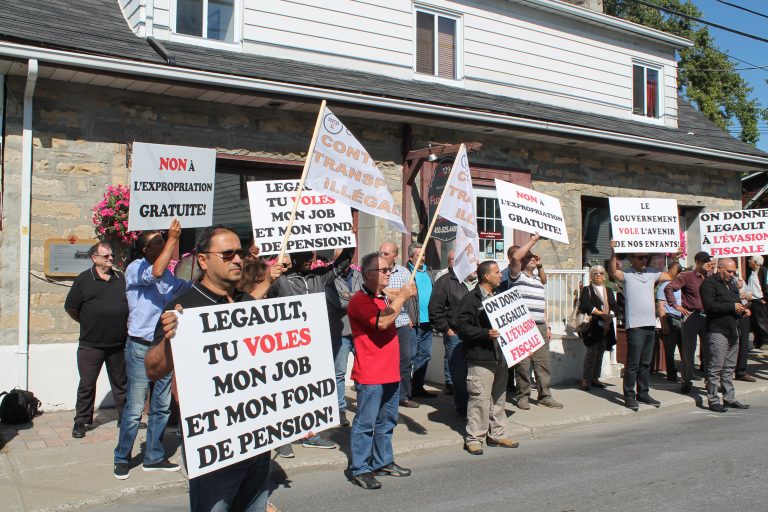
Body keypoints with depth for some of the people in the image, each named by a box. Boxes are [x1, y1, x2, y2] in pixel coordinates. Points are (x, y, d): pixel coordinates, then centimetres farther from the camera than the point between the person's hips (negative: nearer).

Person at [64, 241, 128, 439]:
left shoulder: (122, 279, 8)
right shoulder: (84, 279, -2)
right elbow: (71, 307, 1)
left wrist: (127, 324, 6)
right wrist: (87, 323, 6)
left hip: (119, 344, 3)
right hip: (90, 345, -3)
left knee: (121, 383, 12)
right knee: (86, 385, 6)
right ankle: (81, 421, 19)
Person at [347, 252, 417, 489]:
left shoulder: (384, 297, 15)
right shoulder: (359, 300, -15)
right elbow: (382, 322, -29)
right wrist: (402, 296, -20)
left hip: (391, 372, 9)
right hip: (370, 375, -9)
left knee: (386, 421, 17)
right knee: (365, 423, -3)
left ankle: (383, 461, 30)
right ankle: (359, 469, 6)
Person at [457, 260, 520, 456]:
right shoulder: (470, 299, -9)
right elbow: (463, 328, -15)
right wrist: (486, 333, -24)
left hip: (500, 356, 8)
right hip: (480, 358, -8)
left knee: (499, 397, 14)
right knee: (480, 398, -7)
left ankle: (497, 434, 25)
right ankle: (474, 438, 3)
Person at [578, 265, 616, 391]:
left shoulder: (609, 291, 20)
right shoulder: (587, 290, 5)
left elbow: (614, 306, 9)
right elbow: (585, 305, -11)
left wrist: (609, 315, -12)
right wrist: (601, 313, -16)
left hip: (606, 326, 5)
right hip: (593, 325, -5)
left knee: (600, 353, 7)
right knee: (592, 352, -10)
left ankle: (595, 378, 14)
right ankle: (586, 379, -6)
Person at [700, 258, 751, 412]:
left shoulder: (732, 285, 21)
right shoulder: (709, 283, -8)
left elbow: (737, 302, 32)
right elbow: (710, 306, -20)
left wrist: (743, 309, 10)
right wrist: (732, 307, -17)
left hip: (733, 330, 9)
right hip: (718, 331, -9)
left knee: (729, 368, 13)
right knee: (716, 368, -7)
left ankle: (729, 398, 19)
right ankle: (713, 400, -2)